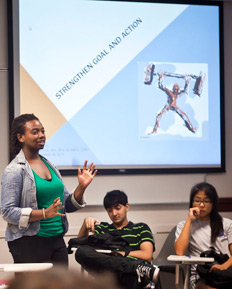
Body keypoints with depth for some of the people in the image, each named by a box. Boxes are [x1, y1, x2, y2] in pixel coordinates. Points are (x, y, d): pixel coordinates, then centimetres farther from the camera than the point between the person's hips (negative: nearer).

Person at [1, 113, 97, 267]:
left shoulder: (50, 166, 14)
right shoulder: (14, 171, -7)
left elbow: (67, 205, 18)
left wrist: (81, 187, 0)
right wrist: (45, 213, -23)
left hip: (57, 241, 7)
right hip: (29, 243, -7)